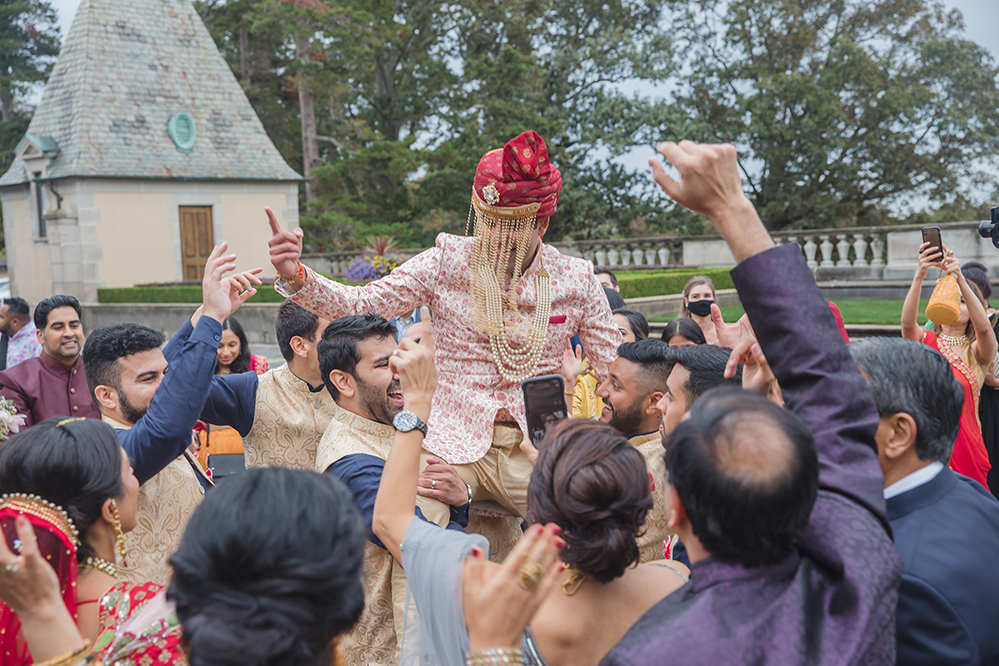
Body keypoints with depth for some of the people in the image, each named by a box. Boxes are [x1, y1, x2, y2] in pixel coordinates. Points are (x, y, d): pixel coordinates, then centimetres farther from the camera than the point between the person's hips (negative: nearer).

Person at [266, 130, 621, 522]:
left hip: (538, 449, 2)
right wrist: (296, 277, -19)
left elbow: (617, 369, 10)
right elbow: (360, 304, -4)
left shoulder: (575, 280, 3)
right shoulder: (446, 262, -2)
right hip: (453, 443, -1)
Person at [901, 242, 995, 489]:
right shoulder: (925, 342, 5)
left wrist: (959, 278, -32)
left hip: (965, 443, 0)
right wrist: (919, 276, -33)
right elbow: (907, 322, -18)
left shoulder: (977, 351, 3)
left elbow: (984, 327, -20)